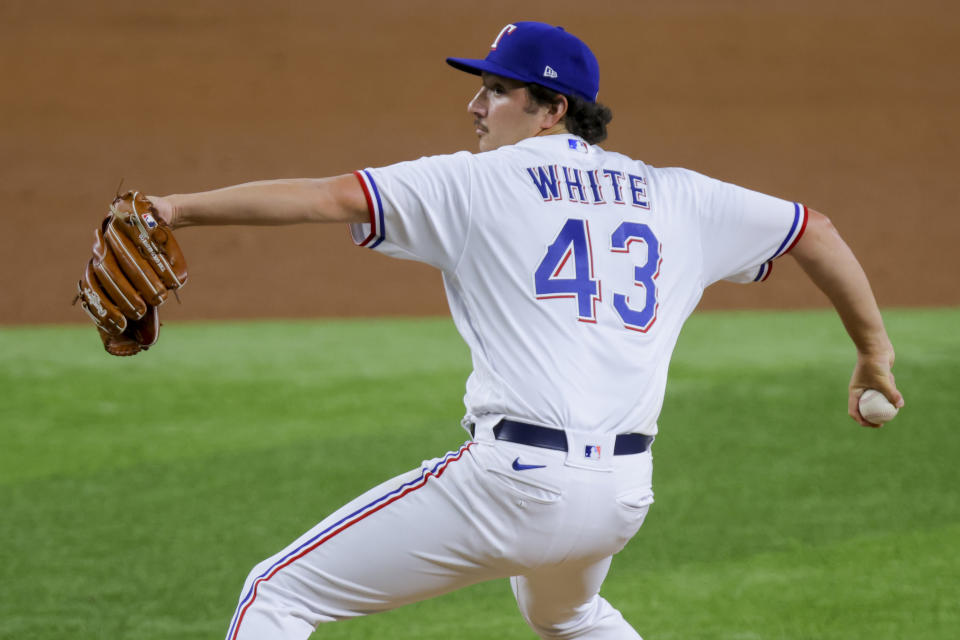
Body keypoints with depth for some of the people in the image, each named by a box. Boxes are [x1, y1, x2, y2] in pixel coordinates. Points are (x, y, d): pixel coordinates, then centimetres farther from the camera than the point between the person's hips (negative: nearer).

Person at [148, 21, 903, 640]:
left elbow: (323, 196, -7)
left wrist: (178, 208, -8)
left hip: (516, 478, -6)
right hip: (626, 494, 7)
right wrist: (874, 353, 33)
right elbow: (814, 231, 23)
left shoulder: (474, 182, 2)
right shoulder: (677, 198, 15)